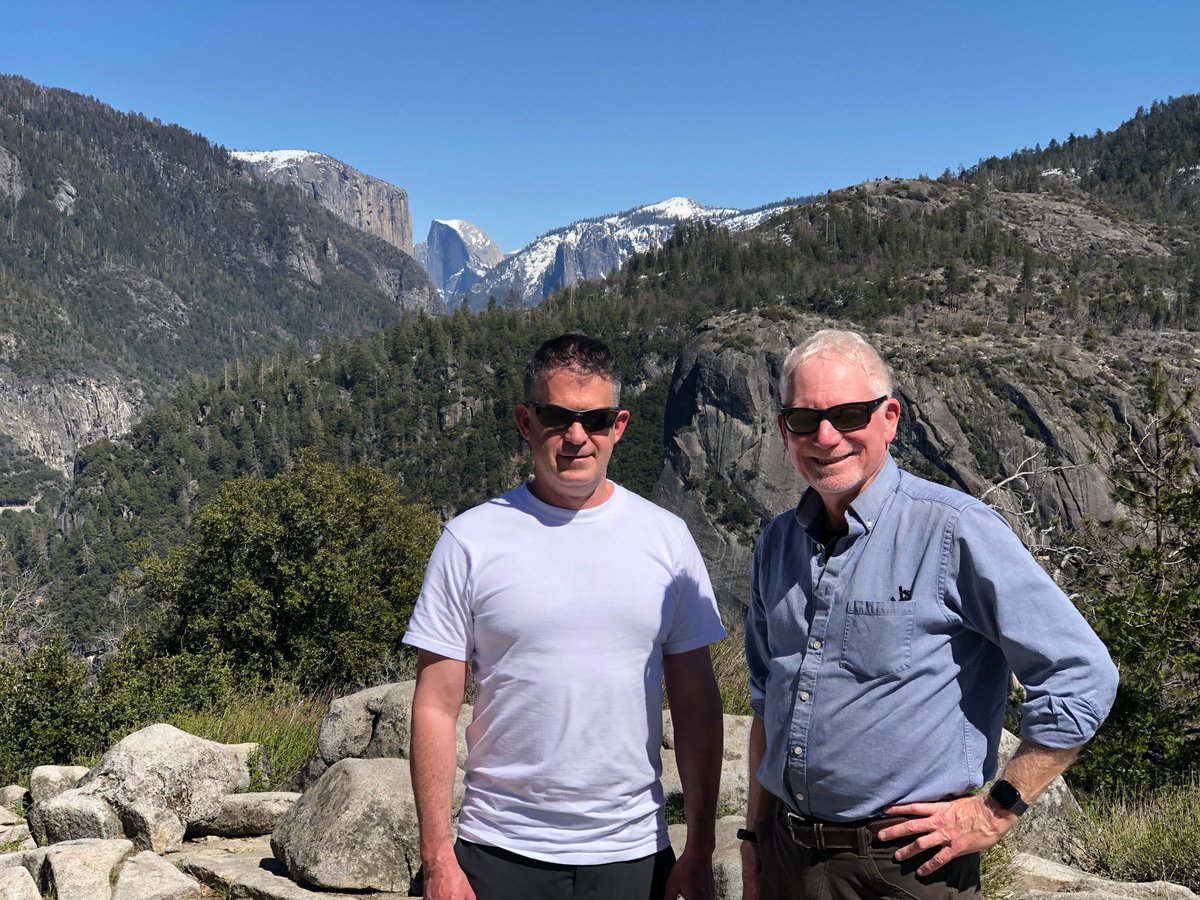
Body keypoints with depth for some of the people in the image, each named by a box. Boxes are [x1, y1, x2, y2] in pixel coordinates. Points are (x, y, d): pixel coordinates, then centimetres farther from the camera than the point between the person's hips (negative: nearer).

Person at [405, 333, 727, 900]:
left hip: (634, 854, 2)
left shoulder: (667, 538, 0)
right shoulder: (471, 541, -5)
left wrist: (700, 851, 2)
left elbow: (696, 705, 3)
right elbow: (435, 708, -4)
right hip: (501, 853, -1)